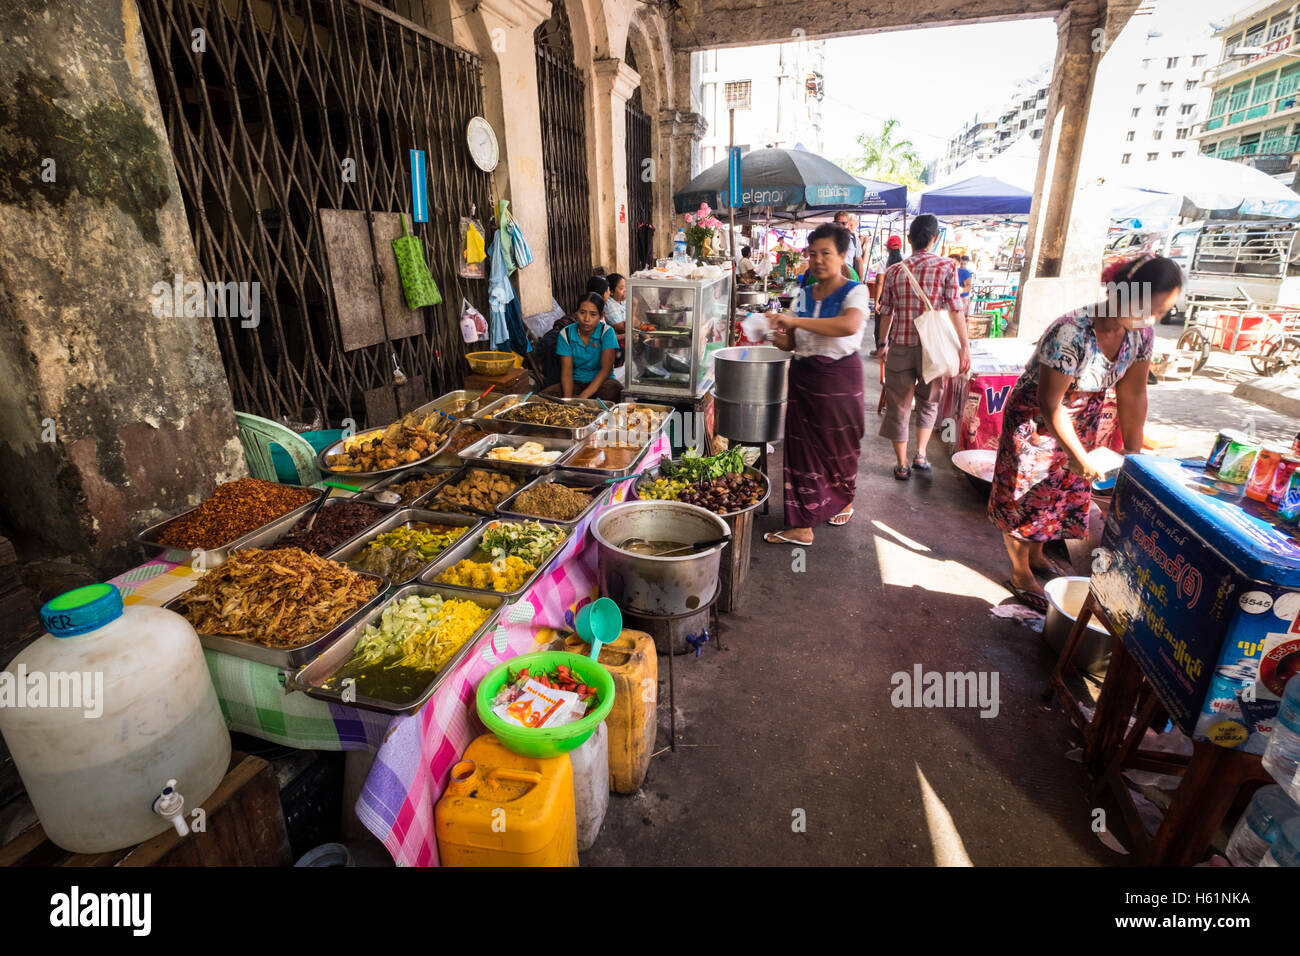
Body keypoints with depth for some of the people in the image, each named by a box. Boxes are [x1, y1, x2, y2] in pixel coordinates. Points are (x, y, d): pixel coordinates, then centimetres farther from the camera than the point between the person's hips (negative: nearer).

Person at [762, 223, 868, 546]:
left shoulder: (854, 291, -7)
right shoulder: (805, 294, 10)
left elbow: (849, 325, -29)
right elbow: (793, 342, 12)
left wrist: (796, 321, -32)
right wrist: (776, 336, -11)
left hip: (839, 378, -4)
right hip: (803, 376, 5)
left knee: (839, 444, 8)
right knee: (802, 447, 2)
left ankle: (844, 501, 33)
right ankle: (802, 525, 11)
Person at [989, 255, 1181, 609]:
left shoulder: (1141, 333, -10)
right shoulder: (1072, 333, -31)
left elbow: (1132, 395, -1)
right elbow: (1050, 404, -26)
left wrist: (1133, 451, 0)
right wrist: (1080, 456, -20)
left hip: (1080, 422, 7)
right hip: (1035, 420, -7)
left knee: (1063, 492, 18)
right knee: (1026, 495, 3)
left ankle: (1036, 555, 39)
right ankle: (1020, 574, 20)